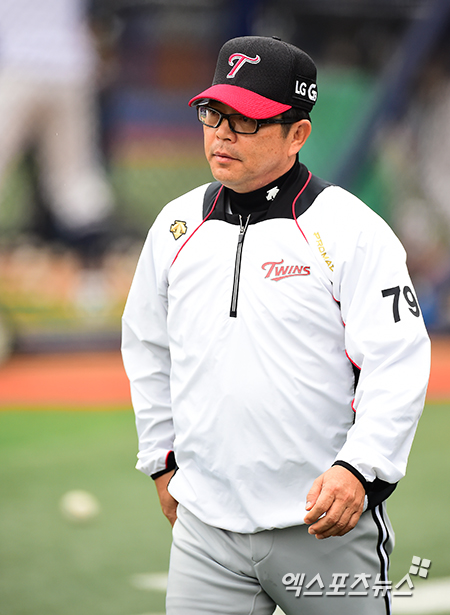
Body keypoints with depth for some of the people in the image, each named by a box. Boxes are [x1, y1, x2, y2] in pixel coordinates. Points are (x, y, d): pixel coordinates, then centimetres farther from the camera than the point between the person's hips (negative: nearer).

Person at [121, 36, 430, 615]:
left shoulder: (353, 230, -7)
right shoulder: (176, 226, 9)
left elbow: (397, 366, -12)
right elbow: (148, 349, 21)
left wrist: (359, 469, -23)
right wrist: (163, 458, 19)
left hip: (327, 526, -4)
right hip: (204, 526, 4)